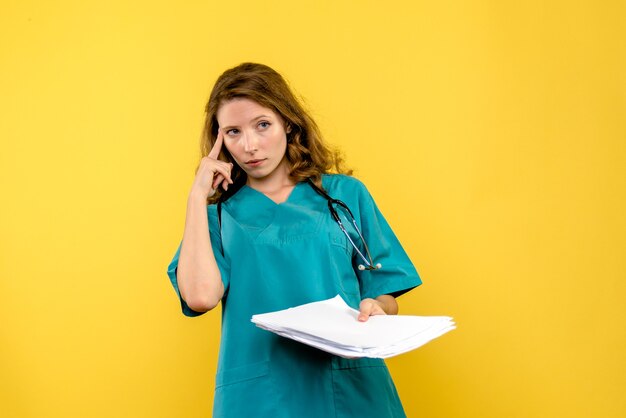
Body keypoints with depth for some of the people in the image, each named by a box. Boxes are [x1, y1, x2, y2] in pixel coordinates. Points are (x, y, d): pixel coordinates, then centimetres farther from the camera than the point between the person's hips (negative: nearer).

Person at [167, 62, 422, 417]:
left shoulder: (346, 194, 8)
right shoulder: (220, 213, 7)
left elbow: (385, 294, 9)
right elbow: (200, 296, -12)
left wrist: (376, 309, -14)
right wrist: (199, 196, -4)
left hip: (351, 388, 1)